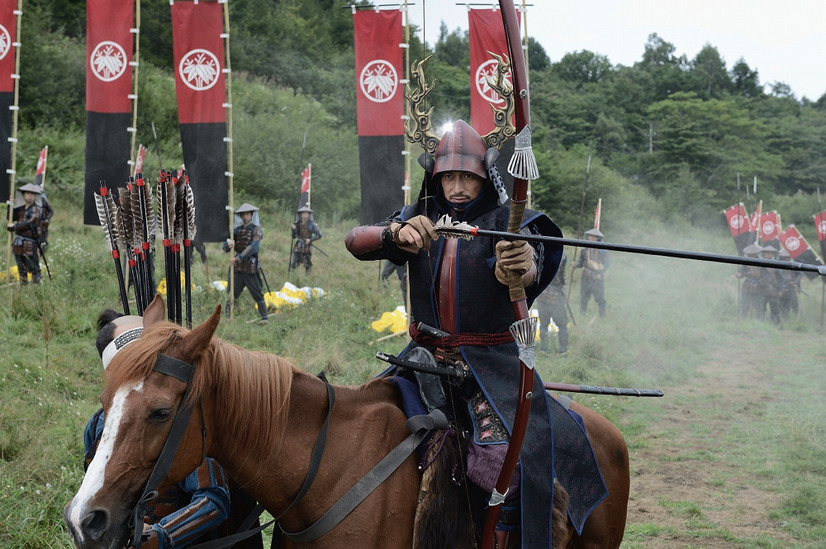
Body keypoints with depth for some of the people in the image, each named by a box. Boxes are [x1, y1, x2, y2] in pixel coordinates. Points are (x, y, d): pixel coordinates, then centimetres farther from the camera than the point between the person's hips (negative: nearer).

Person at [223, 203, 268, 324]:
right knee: (232, 294, 5)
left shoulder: (256, 230, -2)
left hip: (251, 268, -4)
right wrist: (228, 245, -19)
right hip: (238, 268, 4)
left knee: (257, 294, -2)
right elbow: (225, 248, 7)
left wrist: (238, 258, -26)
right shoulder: (237, 230, 11)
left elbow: (253, 247, -17)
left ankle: (264, 317, 5)